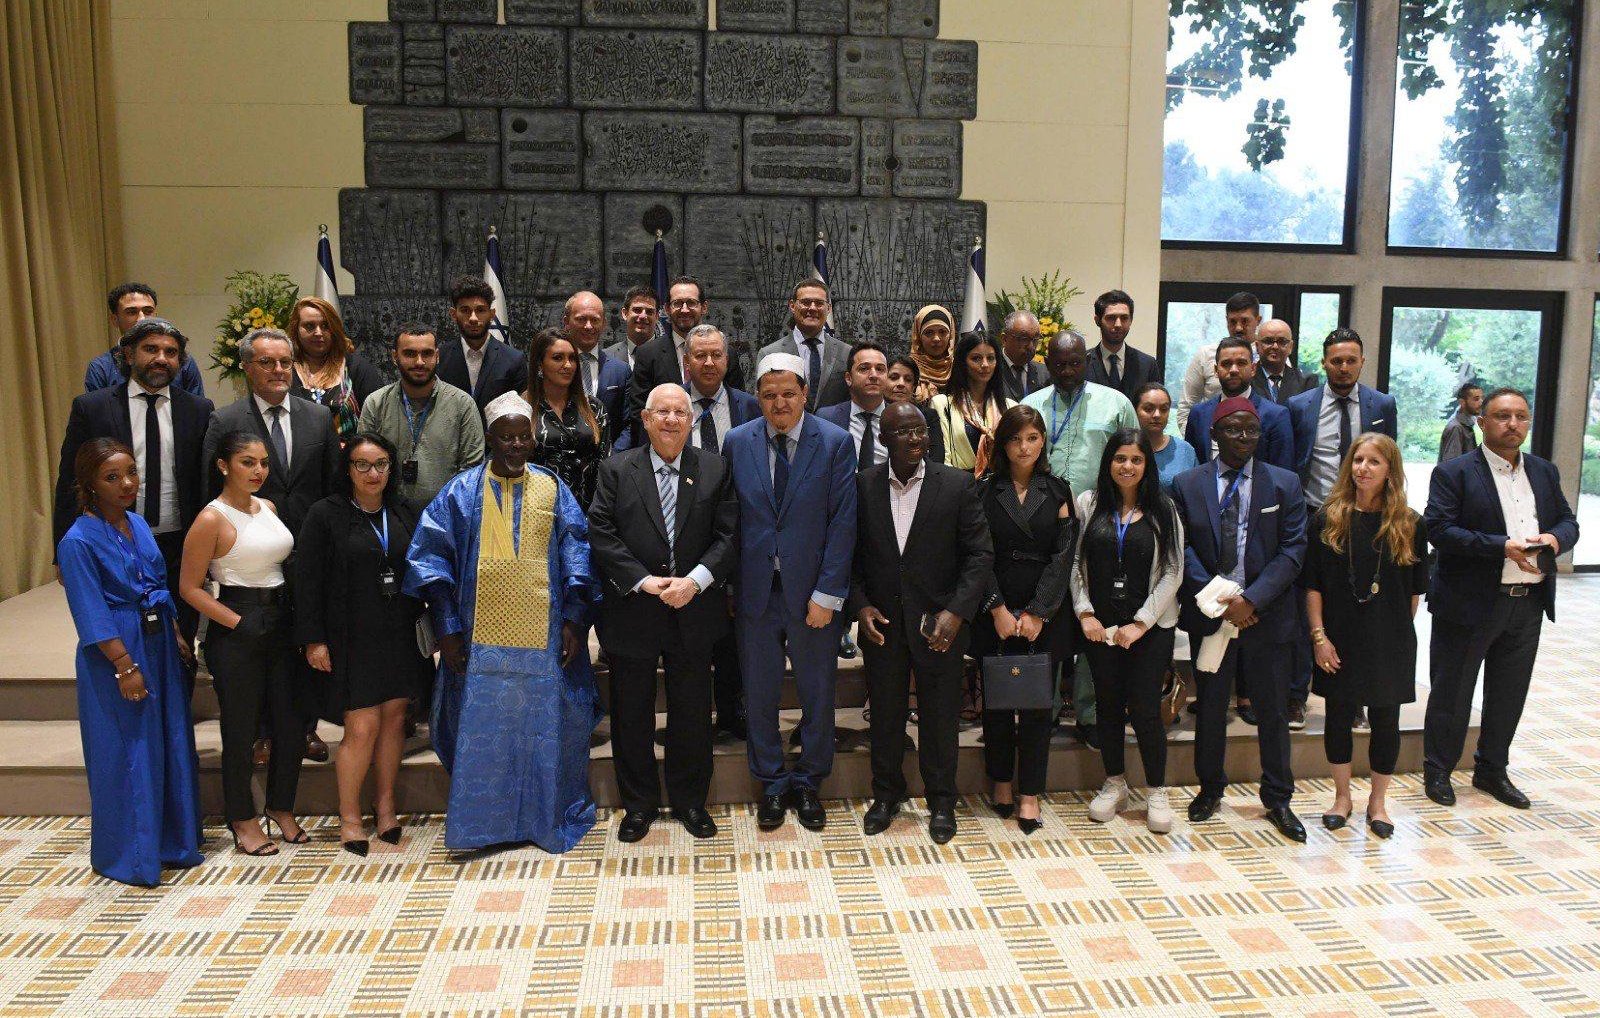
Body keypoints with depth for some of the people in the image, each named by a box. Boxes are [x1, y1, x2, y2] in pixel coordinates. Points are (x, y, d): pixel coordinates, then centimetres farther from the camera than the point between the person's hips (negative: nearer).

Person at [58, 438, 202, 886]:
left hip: (160, 647, 7)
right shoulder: (79, 541, -15)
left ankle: (171, 839, 29)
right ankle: (130, 856, 16)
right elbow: (92, 615, -16)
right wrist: (125, 666, -18)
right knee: (128, 754, 2)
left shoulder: (137, 523, 8)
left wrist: (179, 639, 11)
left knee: (171, 743, 14)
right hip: (117, 653, -7)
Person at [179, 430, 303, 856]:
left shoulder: (268, 508, 9)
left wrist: (294, 617, 7)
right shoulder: (212, 519, -11)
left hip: (280, 627, 6)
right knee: (241, 729, 6)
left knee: (290, 723, 11)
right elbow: (190, 587, -11)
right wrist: (237, 622, -16)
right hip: (236, 634, -6)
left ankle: (281, 808, 29)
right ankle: (242, 820, 22)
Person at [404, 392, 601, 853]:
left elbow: (577, 555, 5)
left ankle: (548, 819, 23)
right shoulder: (461, 493, 3)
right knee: (481, 732, 4)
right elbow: (431, 557, 1)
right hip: (480, 637, -1)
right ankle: (482, 822, 18)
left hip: (544, 638, 1)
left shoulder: (553, 490, 6)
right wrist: (447, 628, -5)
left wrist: (574, 620, -3)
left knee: (545, 728, 8)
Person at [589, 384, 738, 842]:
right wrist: (644, 581, -15)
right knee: (632, 714, 11)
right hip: (632, 611, 0)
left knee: (692, 713, 11)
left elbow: (727, 535, -2)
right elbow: (601, 535, -6)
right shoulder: (616, 470, 1)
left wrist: (695, 580, -16)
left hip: (695, 611, 1)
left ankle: (690, 801, 29)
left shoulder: (714, 469, 3)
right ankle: (639, 805, 28)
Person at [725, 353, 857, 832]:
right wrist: (726, 586, 0)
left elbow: (843, 522, -8)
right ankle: (771, 784, 29)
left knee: (817, 693, 11)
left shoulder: (835, 442, -5)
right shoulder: (737, 442, 2)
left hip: (813, 591, -1)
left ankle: (808, 783, 30)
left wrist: (828, 593, -12)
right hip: (755, 590, 2)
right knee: (759, 694, 11)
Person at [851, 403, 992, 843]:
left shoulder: (958, 485, -6)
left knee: (940, 716, 10)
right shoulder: (862, 485, -1)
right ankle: (886, 795, 34)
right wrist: (860, 605, -8)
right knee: (885, 713, 14)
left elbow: (980, 555, -7)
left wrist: (957, 612, -17)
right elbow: (850, 554, 4)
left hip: (938, 624, -1)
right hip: (882, 622, 1)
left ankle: (941, 802, 29)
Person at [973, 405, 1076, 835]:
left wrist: (1037, 613, -9)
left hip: (1045, 612, 1)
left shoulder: (1057, 491, 6)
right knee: (997, 699, 6)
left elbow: (1063, 555, -1)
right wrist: (997, 609, -11)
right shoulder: (985, 490, 2)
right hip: (995, 610, -1)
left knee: (1038, 702, 1)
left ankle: (1030, 792, 11)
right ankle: (1001, 782, 22)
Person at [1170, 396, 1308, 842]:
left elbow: (1293, 550, -4)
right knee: (1210, 705, 11)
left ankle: (1278, 799, 24)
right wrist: (1216, 598, -13)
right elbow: (1183, 549, -2)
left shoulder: (1285, 484, 2)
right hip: (1209, 613, 0)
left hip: (1265, 616, 0)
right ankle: (1210, 788, 28)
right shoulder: (1187, 484, 2)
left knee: (1273, 709, 9)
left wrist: (1251, 599, -15)